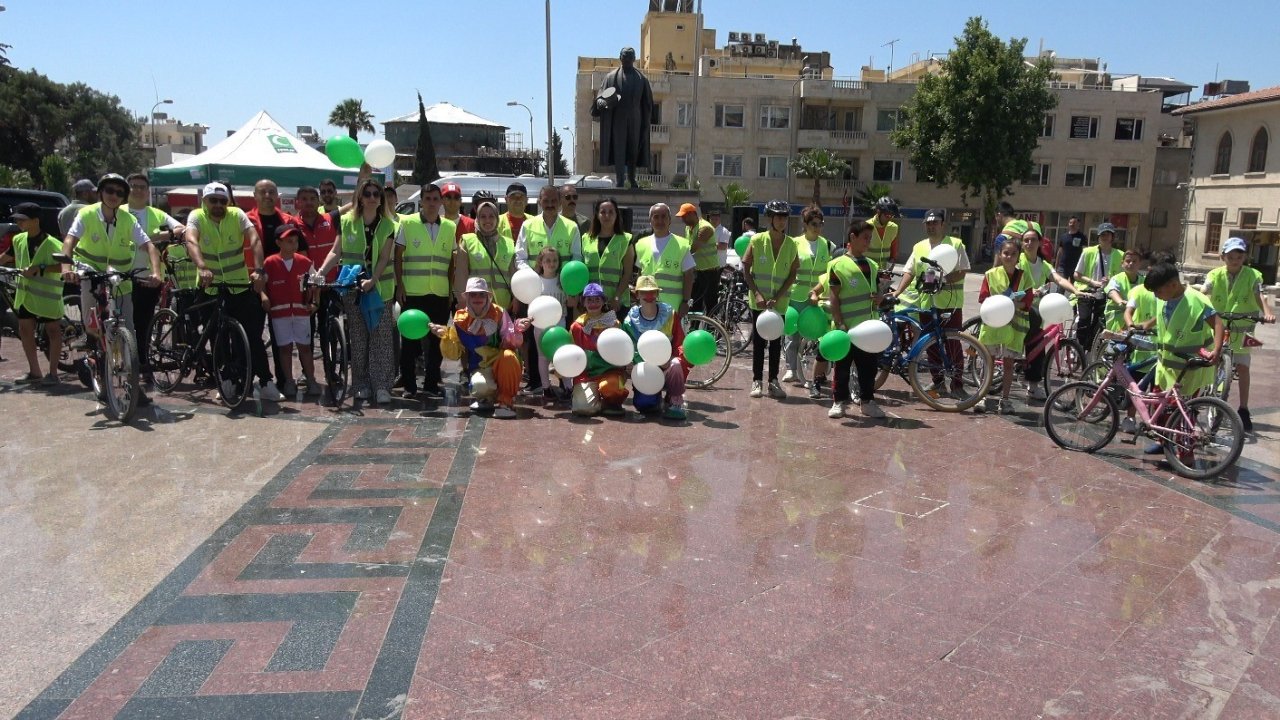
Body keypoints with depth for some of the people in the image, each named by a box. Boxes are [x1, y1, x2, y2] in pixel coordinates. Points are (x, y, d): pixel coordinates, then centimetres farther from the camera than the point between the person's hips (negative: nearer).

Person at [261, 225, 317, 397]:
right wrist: (263, 297, -14)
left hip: (301, 311, 1)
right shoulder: (269, 263, -2)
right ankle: (288, 382, 13)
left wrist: (314, 302, 4)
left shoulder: (305, 262, 3)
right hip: (279, 311, -1)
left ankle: (311, 381, 10)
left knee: (304, 346, 3)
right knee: (285, 347, 5)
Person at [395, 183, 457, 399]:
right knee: (410, 340, 4)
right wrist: (399, 286, -5)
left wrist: (452, 289, 9)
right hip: (412, 292, -2)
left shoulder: (449, 227, 10)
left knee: (436, 340, 6)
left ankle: (431, 385, 16)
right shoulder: (407, 223, 2)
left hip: (440, 294, 3)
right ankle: (408, 384, 14)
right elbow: (398, 257, 2)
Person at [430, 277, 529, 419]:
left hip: (501, 365, 0)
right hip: (479, 368, 1)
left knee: (508, 356, -35)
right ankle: (486, 399, 6)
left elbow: (513, 343, -13)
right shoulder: (461, 320, -2)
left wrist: (517, 330, -32)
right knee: (480, 386, -34)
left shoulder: (498, 313, -6)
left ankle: (506, 402, -19)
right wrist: (445, 336, -16)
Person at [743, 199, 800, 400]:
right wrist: (757, 294, -12)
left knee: (776, 341, 6)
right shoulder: (757, 240, -4)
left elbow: (792, 274, 0)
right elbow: (746, 268, -3)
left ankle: (773, 381, 13)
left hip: (779, 301, 2)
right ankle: (757, 380, 11)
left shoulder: (791, 244, 1)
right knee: (758, 340, 4)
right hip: (758, 300, -1)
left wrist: (777, 297, -10)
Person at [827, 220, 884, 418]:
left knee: (869, 365, 8)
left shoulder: (872, 266, 13)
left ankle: (867, 401, 20)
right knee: (843, 366, 3)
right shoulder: (838, 265, -6)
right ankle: (839, 402, 13)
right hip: (846, 328, -5)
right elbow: (833, 297, -9)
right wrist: (840, 324, -15)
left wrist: (878, 298, -1)